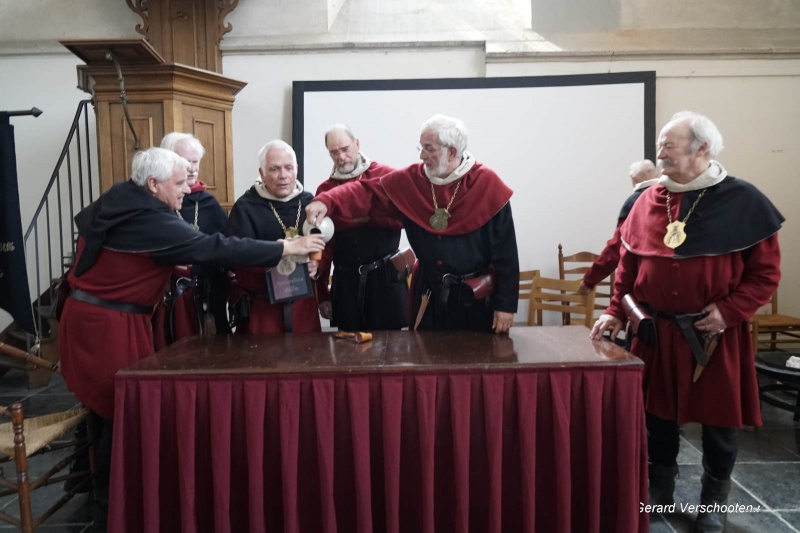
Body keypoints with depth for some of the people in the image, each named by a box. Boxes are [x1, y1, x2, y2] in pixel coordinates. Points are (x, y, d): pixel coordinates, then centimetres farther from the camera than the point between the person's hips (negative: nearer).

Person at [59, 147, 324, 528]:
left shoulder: (113, 205, 8)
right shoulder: (151, 220, -20)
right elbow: (218, 249, -24)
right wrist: (288, 248, -20)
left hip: (89, 312, 9)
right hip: (110, 324, -9)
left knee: (108, 406, 17)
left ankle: (104, 493, 32)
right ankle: (113, 505, 17)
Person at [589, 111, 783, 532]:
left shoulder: (742, 201, -7)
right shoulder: (648, 201, 3)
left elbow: (766, 271, -5)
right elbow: (629, 263, 7)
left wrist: (730, 311, -15)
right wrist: (616, 312, 0)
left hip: (715, 335, -2)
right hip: (656, 331, 3)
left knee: (718, 418, 11)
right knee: (657, 411, 13)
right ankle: (659, 489, 33)